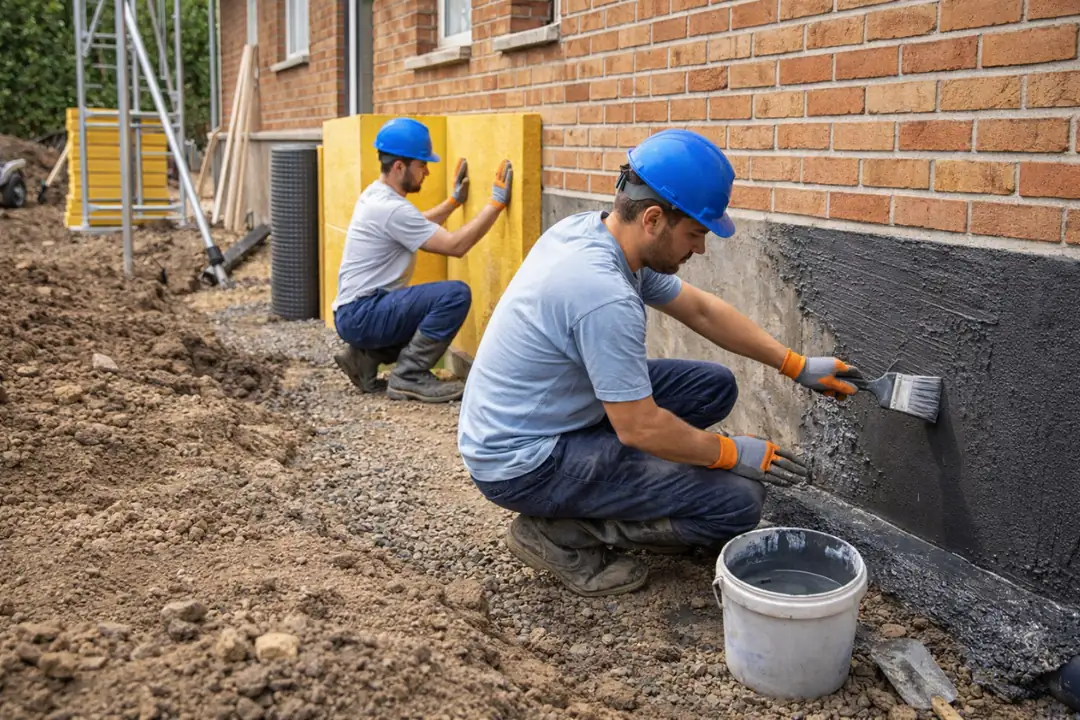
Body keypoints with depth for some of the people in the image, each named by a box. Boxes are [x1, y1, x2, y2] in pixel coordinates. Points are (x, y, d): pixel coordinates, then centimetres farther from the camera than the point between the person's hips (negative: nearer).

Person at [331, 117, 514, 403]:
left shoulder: (376, 194, 11)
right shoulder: (391, 208, -21)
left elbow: (418, 225, 31)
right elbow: (456, 245, -21)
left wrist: (454, 200, 28)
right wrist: (497, 201, -16)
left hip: (356, 312, 11)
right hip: (361, 314, -11)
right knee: (456, 294, -23)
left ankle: (366, 356, 14)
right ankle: (409, 377, -13)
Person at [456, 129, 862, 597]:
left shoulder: (591, 229, -1)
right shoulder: (605, 295, -31)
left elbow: (699, 309, 10)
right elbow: (640, 428, -23)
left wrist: (797, 365, 11)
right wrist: (734, 453, -7)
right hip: (523, 466, -9)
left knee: (714, 386, 9)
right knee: (738, 502, -14)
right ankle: (560, 533, -4)